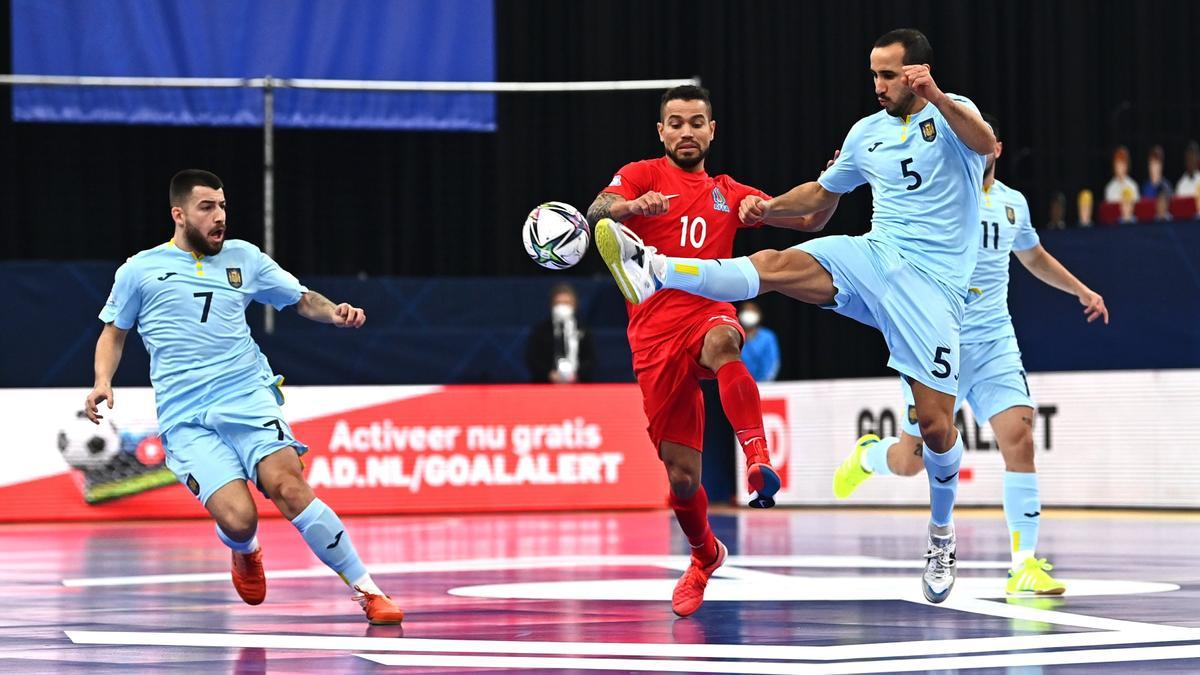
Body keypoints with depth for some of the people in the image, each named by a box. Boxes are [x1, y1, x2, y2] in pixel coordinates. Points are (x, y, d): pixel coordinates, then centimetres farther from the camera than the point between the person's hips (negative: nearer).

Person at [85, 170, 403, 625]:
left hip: (249, 400, 1)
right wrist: (103, 382, 2)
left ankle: (368, 594, -15)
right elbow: (113, 332, 20)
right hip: (185, 420, -1)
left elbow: (302, 299, 21)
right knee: (237, 518, -20)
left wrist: (335, 313, 0)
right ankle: (245, 552, 20)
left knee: (289, 489, -24)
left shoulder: (243, 258, 13)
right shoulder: (139, 270, 9)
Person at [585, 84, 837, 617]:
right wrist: (630, 206, -37)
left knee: (722, 341, -40)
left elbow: (808, 220, 17)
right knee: (681, 474, 0)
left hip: (709, 316, 1)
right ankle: (704, 556, 29)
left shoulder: (728, 194, 17)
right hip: (655, 338, -1)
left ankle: (757, 458, -47)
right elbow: (596, 213, -14)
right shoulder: (641, 175, 7)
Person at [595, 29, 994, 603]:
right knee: (775, 264, -24)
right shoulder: (867, 132, 15)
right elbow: (823, 193, 30)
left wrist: (935, 96, -42)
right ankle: (652, 271, -45)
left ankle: (941, 533, 18)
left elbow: (985, 142, -26)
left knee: (936, 423, -7)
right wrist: (771, 207, 12)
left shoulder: (952, 112, -1)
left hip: (932, 283, -4)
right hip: (873, 256, 4)